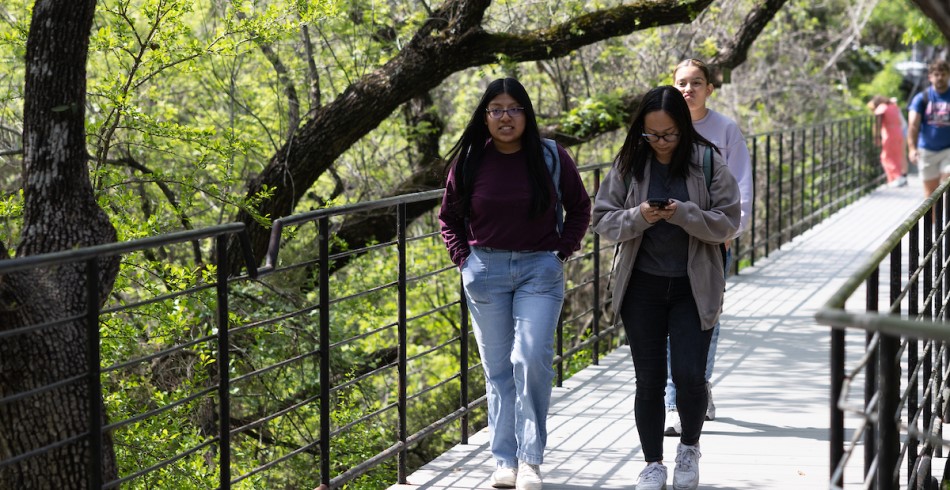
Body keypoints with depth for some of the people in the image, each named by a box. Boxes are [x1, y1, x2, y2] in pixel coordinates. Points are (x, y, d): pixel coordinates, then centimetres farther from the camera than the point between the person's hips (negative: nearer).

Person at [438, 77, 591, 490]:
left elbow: (580, 207, 12)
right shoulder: (469, 162, 2)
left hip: (540, 270, -2)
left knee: (532, 359, -15)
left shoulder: (551, 158, 0)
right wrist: (464, 259, 3)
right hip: (485, 271, 2)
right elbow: (448, 218, 15)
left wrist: (563, 251, 2)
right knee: (497, 368, 5)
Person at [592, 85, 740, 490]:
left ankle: (689, 447, 21)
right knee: (649, 380, 5)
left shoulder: (708, 162, -5)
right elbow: (603, 218, 1)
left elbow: (728, 222, -6)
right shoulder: (629, 164, -1)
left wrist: (683, 214, -23)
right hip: (642, 286, 2)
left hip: (693, 287, -1)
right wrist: (638, 217, -18)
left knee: (690, 377, -7)